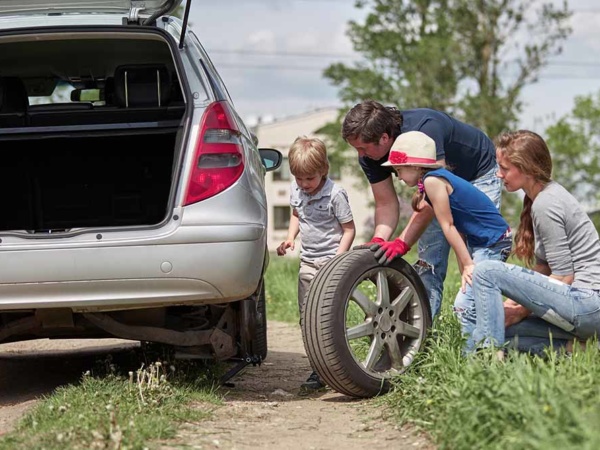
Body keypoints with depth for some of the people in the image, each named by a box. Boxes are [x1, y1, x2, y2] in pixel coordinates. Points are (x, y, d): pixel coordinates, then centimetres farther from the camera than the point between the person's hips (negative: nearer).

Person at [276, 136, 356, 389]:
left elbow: (349, 229, -10)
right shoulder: (296, 190, 4)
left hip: (331, 261, -7)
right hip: (307, 261, 7)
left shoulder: (335, 195, -16)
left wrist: (338, 259, -20)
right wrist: (290, 238, 6)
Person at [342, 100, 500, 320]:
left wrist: (402, 243, -43)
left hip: (479, 174, -6)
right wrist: (378, 240, -31)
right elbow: (386, 204, -12)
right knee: (429, 259, -3)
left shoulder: (424, 129, -40)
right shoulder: (370, 156, -18)